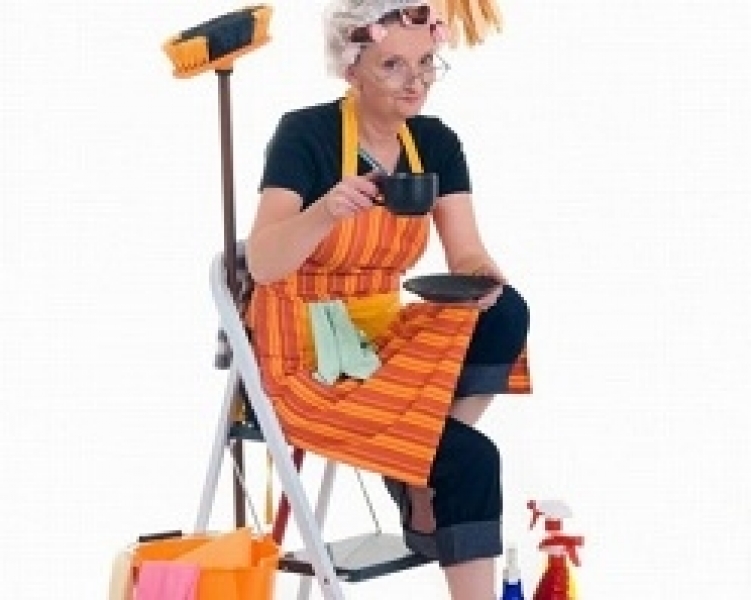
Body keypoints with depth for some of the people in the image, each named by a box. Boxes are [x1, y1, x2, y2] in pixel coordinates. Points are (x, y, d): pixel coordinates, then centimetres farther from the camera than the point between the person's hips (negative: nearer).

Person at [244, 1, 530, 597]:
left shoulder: (436, 143, 2)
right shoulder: (304, 134, -15)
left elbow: (468, 256, -5)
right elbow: (261, 265, -26)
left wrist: (483, 280, -28)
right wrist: (326, 210, -43)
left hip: (380, 338, 6)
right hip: (303, 359, -6)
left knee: (504, 313, -22)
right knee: (469, 459, -23)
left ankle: (426, 484, -11)